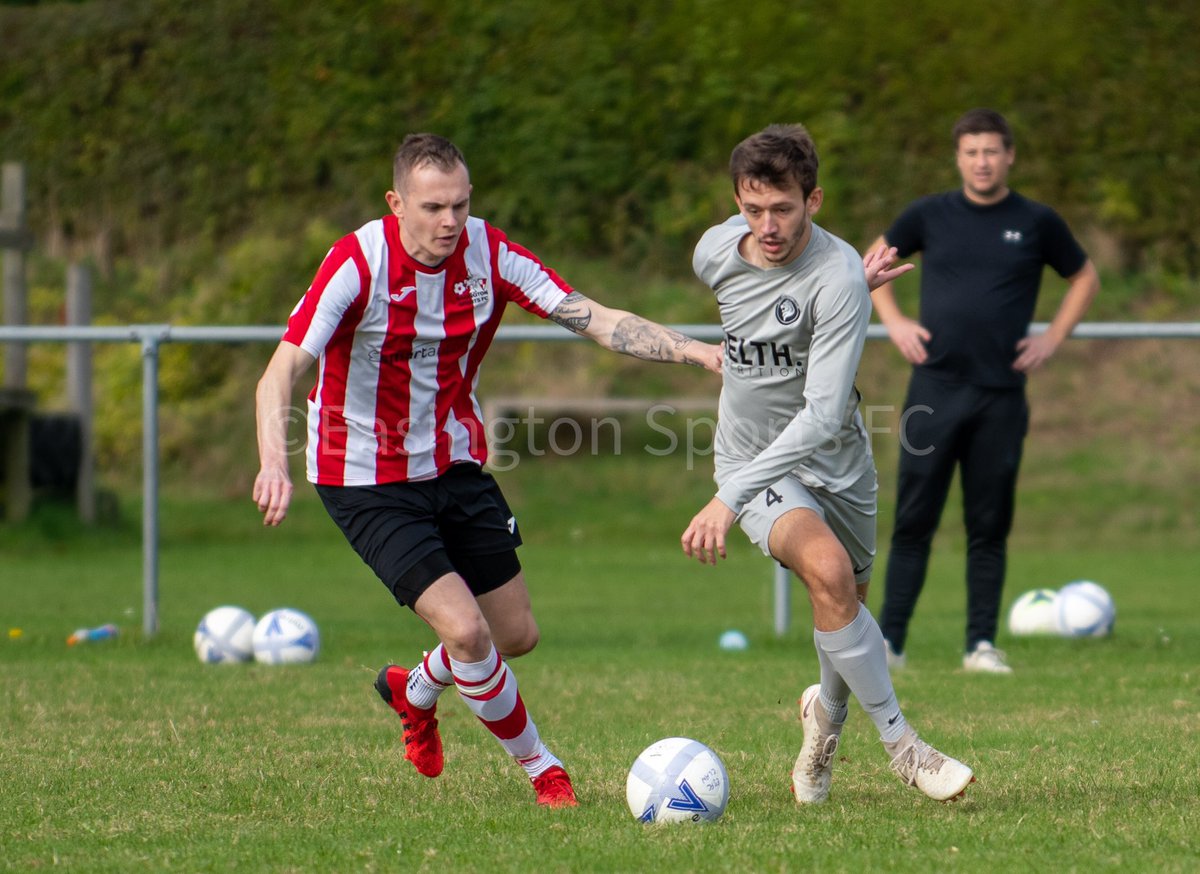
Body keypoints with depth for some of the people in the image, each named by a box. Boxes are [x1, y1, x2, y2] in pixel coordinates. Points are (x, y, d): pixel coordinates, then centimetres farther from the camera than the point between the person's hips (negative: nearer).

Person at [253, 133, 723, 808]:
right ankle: (539, 767, 5)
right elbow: (281, 373, -29)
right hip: (369, 484, -5)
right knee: (465, 628, -19)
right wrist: (274, 464, -47)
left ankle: (415, 691, 42)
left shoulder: (489, 253, -10)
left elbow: (597, 320, -11)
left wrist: (697, 351, -24)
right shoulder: (358, 263, -23)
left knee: (517, 635, 10)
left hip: (457, 465, 6)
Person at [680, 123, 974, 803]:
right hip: (751, 456, 1)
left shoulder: (839, 276, -26)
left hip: (835, 459, 0)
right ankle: (902, 745, -18)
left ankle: (828, 712, 49)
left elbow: (822, 415, -32)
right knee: (827, 568, -26)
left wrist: (730, 499, -38)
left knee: (847, 606, 14)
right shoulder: (716, 253, -10)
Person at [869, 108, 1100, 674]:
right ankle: (889, 641, -1)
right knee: (914, 521, -2)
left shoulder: (1036, 223, 4)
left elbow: (1084, 278, 18)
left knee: (990, 528, 3)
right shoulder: (929, 216, 5)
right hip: (935, 389, 0)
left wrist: (1053, 339, 7)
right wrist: (893, 321, 7)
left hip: (1002, 396, 0)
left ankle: (982, 645, 9)